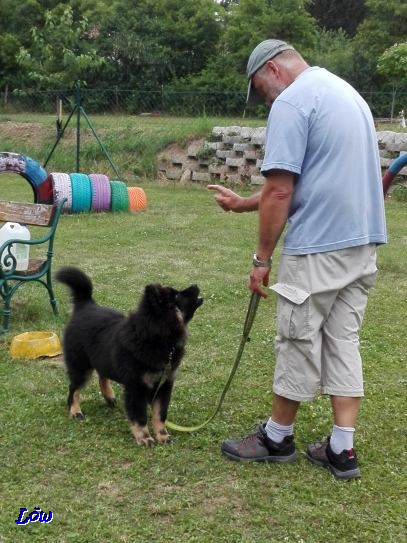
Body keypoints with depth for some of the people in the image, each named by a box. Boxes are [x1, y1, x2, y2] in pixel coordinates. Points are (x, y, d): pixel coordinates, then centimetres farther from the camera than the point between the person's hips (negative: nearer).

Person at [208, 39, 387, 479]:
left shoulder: (291, 102, -11)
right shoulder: (347, 92, 19)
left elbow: (280, 191, -17)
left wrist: (262, 259, -8)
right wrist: (242, 204, 25)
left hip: (317, 248, -9)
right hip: (362, 243, 9)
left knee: (298, 343, 5)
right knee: (344, 343, 12)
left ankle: (277, 438, 23)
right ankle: (342, 449, 16)